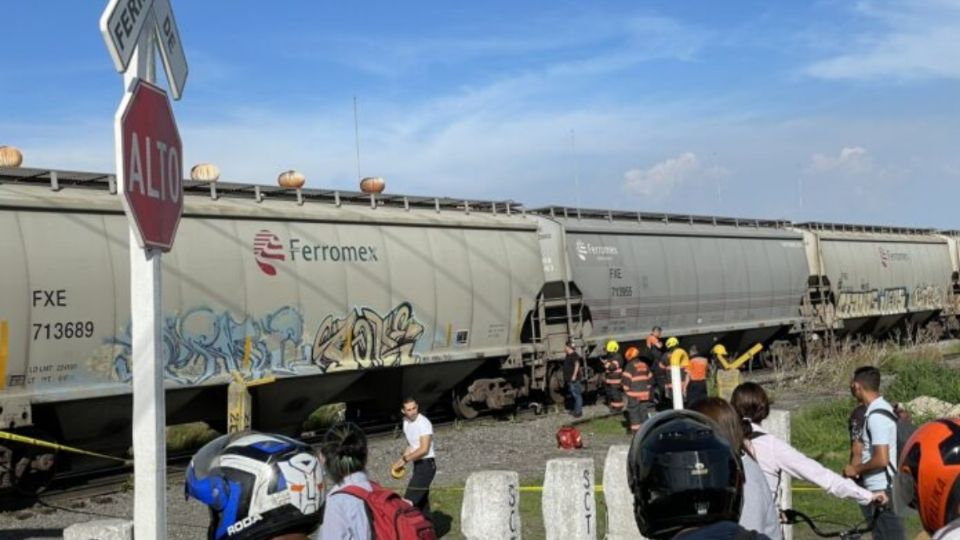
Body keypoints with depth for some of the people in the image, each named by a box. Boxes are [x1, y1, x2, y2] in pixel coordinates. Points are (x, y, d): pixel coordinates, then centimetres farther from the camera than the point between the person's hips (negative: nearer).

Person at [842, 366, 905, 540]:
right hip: (881, 490, 10)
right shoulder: (882, 408, 11)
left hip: (882, 492, -10)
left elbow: (882, 459, -25)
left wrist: (856, 469, -11)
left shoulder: (876, 416, -20)